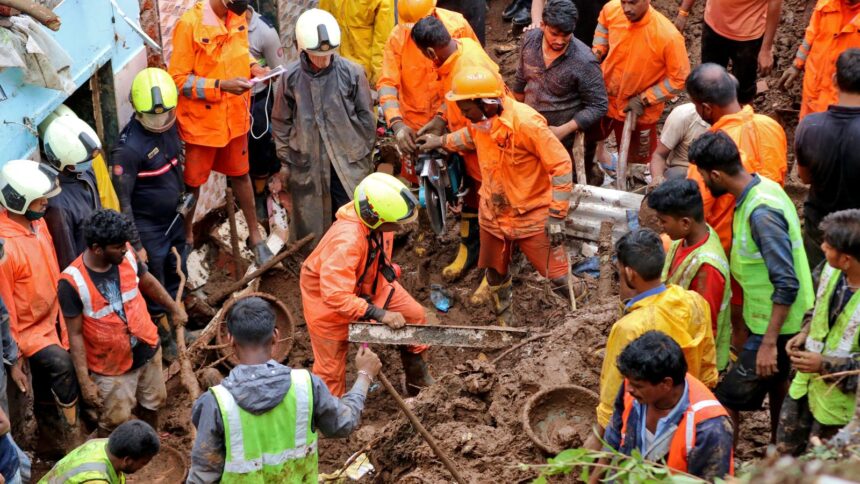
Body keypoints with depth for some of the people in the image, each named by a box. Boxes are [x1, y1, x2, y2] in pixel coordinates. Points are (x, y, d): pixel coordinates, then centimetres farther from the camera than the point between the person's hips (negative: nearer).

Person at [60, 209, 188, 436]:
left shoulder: (127, 255, -14)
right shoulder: (72, 282, -28)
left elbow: (148, 282, 8)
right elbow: (75, 335, -20)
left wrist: (174, 308, 20)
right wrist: (84, 381, -20)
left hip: (147, 350, 6)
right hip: (111, 365, -5)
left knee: (152, 404, 25)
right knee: (114, 421, 10)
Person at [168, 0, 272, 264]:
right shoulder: (190, 24, -23)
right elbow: (178, 78, -20)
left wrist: (254, 67, -7)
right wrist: (220, 86, -28)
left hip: (235, 116, 5)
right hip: (202, 120, -5)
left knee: (240, 173, 20)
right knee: (193, 180, 14)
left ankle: (255, 236, 33)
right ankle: (186, 236, 35)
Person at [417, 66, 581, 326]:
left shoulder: (526, 122, -29)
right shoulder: (479, 120, -8)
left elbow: (561, 166, -23)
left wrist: (556, 217, -21)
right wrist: (442, 141, 10)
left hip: (533, 216, -6)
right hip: (493, 214, 6)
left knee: (559, 277, -2)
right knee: (495, 273, 21)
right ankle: (505, 322, 45)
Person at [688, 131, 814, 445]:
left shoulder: (762, 212, -30)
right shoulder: (760, 188, 0)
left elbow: (787, 284, -30)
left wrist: (769, 343, -27)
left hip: (773, 324, -10)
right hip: (769, 316, 10)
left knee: (726, 400, -2)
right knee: (776, 380, 27)